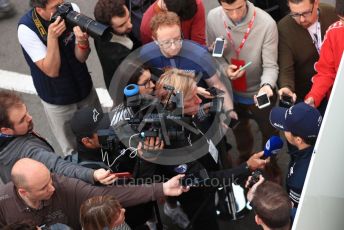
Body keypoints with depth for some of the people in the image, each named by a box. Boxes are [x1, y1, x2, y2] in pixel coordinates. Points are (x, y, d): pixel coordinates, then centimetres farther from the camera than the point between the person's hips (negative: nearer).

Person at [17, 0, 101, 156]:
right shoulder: (27, 28, -25)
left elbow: (81, 57, -13)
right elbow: (52, 71, -25)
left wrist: (82, 41, -35)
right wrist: (52, 37, -37)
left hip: (86, 90, 3)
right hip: (57, 100, -3)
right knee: (73, 151, 13)